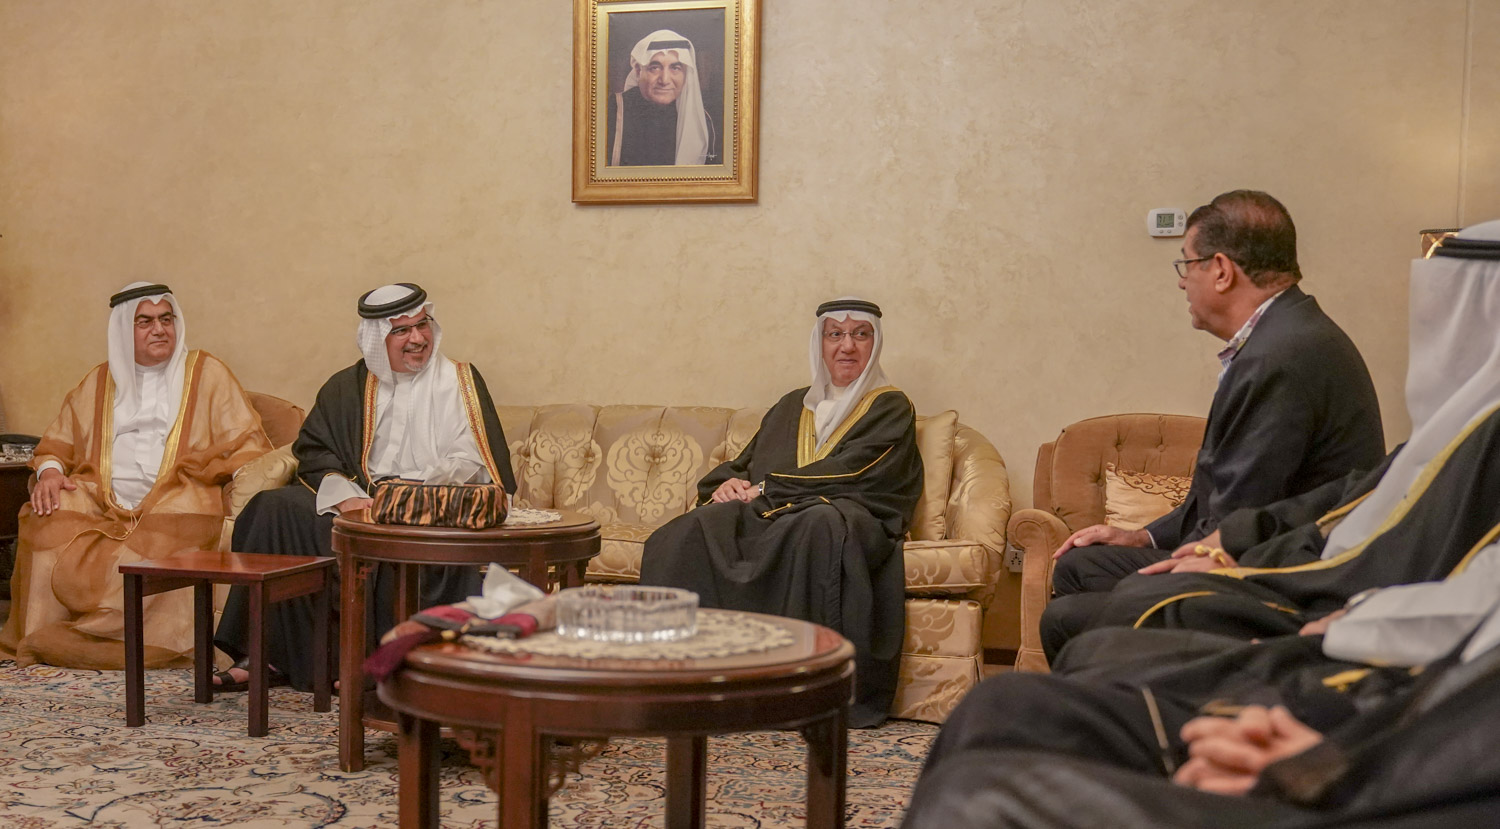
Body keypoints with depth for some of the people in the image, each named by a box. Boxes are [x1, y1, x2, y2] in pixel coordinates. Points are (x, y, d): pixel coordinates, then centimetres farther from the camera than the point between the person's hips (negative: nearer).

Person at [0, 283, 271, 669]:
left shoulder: (206, 373, 14)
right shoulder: (99, 382, 23)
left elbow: (248, 442, 7)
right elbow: (58, 442, 23)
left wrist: (242, 478, -14)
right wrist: (49, 471, 0)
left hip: (175, 498, -2)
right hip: (100, 499, 3)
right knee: (48, 520, -27)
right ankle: (43, 642, -14)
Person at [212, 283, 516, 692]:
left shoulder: (459, 381, 8)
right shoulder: (347, 388, 16)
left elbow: (473, 461, -3)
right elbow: (313, 450, 6)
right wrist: (346, 497, -14)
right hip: (360, 503, 4)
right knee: (276, 508, -19)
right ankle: (269, 656, -17)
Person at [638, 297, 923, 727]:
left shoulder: (891, 408, 11)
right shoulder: (793, 405, 28)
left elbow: (847, 473, -5)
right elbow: (742, 464, 24)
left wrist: (763, 490, -6)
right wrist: (727, 484, -1)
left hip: (852, 517, -4)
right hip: (766, 516, 5)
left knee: (823, 524, -42)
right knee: (692, 531, -26)